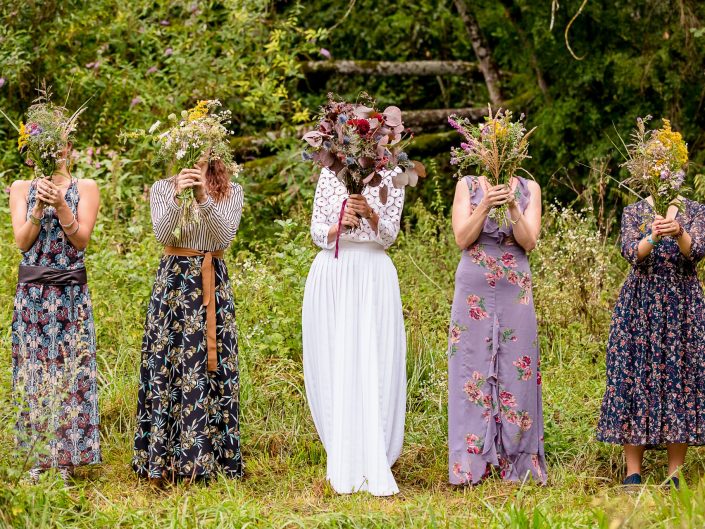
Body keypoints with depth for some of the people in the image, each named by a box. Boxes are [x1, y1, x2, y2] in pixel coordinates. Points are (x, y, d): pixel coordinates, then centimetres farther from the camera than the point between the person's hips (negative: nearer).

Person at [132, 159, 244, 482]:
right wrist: (177, 198, -23)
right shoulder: (162, 189, 6)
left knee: (212, 369, -3)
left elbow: (226, 237, -8)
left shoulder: (232, 193, 7)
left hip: (213, 283, 1)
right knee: (167, 368, -4)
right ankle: (162, 460, -1)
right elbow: (162, 234, -8)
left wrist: (204, 199, -20)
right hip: (173, 282, -1)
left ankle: (210, 460, 1)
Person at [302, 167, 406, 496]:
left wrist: (370, 214, -19)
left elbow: (389, 236, 0)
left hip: (374, 275, -1)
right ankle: (342, 462, 4)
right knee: (332, 365, -1)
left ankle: (373, 465, -9)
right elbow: (317, 232, 5)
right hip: (331, 275, 1)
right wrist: (340, 225, -16)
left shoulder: (391, 176, 5)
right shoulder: (329, 175, 8)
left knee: (373, 365, -8)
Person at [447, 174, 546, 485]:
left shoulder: (529, 189, 7)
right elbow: (462, 239, -4)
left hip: (515, 294, 1)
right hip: (474, 293, -1)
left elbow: (529, 241, -3)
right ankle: (469, 466, -4)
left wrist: (512, 207, -17)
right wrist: (486, 205, -16)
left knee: (516, 375, -2)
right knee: (472, 372, -4)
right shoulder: (467, 186, 5)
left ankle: (517, 465, 1)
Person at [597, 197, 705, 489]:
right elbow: (631, 253, -8)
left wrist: (679, 234, -31)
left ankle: (674, 475, 0)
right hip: (641, 304, 0)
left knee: (680, 374, -4)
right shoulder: (633, 212, 7)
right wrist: (652, 237, -28)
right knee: (635, 376, -5)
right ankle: (633, 473, -3)